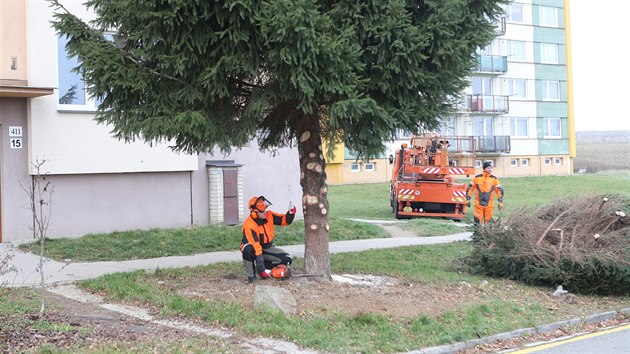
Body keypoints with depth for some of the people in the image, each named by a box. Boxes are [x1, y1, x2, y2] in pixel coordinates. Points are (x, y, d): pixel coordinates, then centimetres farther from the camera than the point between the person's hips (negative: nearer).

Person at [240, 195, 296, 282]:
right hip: (253, 248, -5)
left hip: (267, 248, 5)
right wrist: (262, 269, -37)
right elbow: (256, 247, -35)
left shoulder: (269, 215, -13)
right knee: (248, 250, -41)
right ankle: (251, 275, -19)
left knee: (287, 260, -12)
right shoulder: (249, 226, -31)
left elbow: (285, 220, -5)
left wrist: (291, 212, -30)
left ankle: (263, 267, 3)